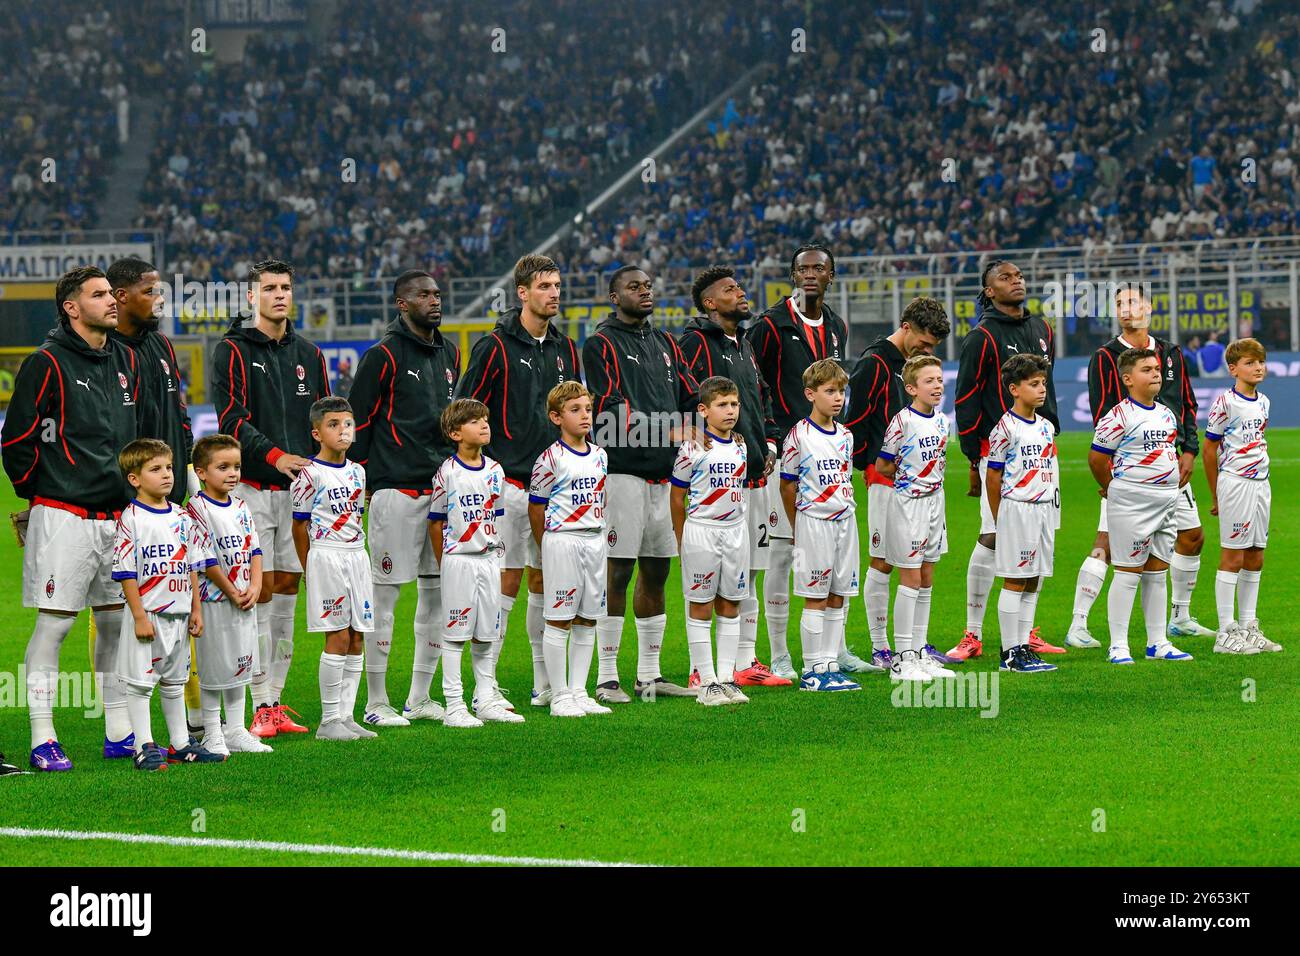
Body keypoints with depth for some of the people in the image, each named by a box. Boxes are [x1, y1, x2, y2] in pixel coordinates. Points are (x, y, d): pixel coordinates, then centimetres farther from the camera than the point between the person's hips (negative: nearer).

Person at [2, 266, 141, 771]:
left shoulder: (125, 361, 12)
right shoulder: (48, 364, -9)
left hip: (119, 515, 7)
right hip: (64, 516, -7)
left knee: (118, 620, 9)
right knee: (54, 624, -5)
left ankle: (120, 733, 18)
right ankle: (43, 741, -1)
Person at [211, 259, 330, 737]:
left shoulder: (308, 355, 15)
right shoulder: (233, 351, -2)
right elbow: (231, 417, -12)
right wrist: (275, 456, -23)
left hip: (298, 487, 5)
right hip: (252, 487, -5)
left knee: (286, 588, 6)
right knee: (259, 591, -7)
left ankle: (276, 699, 11)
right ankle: (261, 705, -6)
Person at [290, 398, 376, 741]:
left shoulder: (357, 472, 11)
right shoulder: (310, 474, -8)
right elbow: (300, 526, -4)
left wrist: (354, 551, 16)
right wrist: (311, 569, 0)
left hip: (357, 556, 7)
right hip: (326, 557, -7)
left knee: (357, 638, 6)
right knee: (338, 638, -8)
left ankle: (346, 716, 10)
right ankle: (329, 721, -2)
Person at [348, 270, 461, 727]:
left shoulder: (448, 353, 14)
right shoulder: (384, 356, -7)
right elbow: (358, 421, -6)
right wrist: (363, 482, -7)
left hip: (443, 486, 7)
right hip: (397, 489, -7)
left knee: (437, 591, 8)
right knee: (385, 592, -4)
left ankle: (419, 698, 17)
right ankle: (376, 703, 1)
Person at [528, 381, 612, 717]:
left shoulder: (599, 456, 9)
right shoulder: (551, 459, -9)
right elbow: (536, 507, -4)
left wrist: (595, 533, 13)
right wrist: (548, 548, 0)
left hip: (595, 541, 6)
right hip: (562, 541, -6)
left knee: (587, 620, 9)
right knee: (559, 620, -2)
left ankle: (578, 692, 14)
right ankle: (559, 696, 1)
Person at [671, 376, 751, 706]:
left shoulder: (740, 446, 8)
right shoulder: (693, 448, -7)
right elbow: (677, 496, -2)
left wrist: (735, 524, 14)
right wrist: (681, 540, -1)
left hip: (735, 529, 5)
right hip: (701, 530, -5)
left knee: (730, 605, 7)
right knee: (700, 607, 0)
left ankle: (726, 677, 12)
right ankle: (706, 681, 3)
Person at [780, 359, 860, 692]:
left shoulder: (845, 435, 10)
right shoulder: (799, 436, -8)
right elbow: (787, 485, -3)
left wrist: (843, 509, 12)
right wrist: (798, 528, 0)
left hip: (845, 520, 6)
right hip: (814, 523, -6)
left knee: (838, 598, 7)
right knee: (815, 599, -3)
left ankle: (829, 664, 13)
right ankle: (812, 671, 2)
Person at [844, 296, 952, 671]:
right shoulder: (873, 364, -11)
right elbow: (854, 420, -12)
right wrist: (859, 466, -10)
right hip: (885, 475, -8)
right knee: (883, 561, -3)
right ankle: (880, 650, 2)